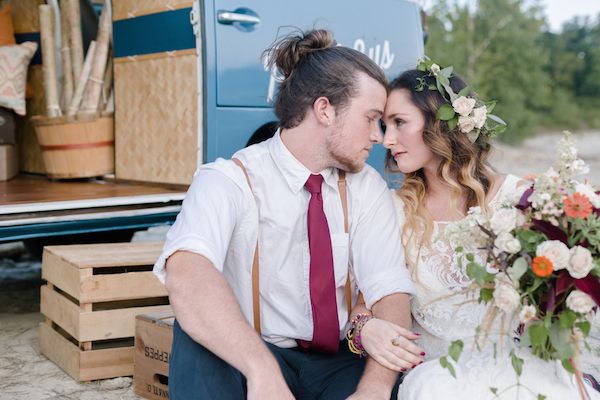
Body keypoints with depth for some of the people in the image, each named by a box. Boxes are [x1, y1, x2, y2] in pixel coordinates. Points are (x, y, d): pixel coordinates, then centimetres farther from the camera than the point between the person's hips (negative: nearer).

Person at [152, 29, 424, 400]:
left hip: (340, 363, 2)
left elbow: (391, 293, -9)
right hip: (244, 363, -2)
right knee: (200, 328, -32)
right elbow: (186, 272, -32)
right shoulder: (230, 180, -12)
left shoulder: (367, 188, 2)